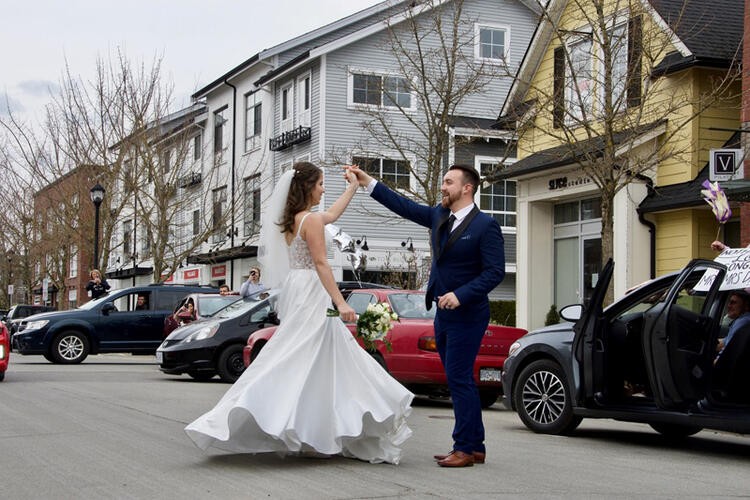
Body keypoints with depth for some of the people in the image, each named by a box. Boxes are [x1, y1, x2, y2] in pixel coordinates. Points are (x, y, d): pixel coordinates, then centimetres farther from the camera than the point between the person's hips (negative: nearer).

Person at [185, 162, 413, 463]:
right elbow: (321, 264, -18)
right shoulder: (311, 219, -12)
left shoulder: (291, 219, 15)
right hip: (311, 294, -9)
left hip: (294, 292, 9)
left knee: (296, 362, 10)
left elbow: (332, 215, 31)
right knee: (301, 362, -8)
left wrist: (352, 187, 39)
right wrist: (340, 303, -20)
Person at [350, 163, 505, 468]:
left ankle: (465, 448, -2)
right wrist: (368, 183, 10)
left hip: (466, 315, -8)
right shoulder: (438, 216, 10)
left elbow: (495, 271, -16)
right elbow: (404, 206, 15)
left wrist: (460, 294, -24)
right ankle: (474, 447, 18)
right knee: (460, 380, 11)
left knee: (459, 379, -8)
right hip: (443, 314, 8)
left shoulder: (485, 226, -12)